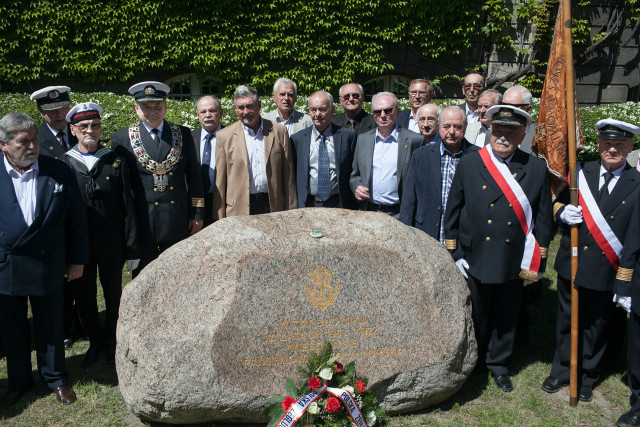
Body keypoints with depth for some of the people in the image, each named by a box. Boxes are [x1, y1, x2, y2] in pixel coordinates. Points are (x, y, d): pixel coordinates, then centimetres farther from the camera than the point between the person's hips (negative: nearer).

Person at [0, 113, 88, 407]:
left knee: (50, 327, 13)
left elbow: (76, 218, 1)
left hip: (48, 267, 0)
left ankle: (55, 378, 34)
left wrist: (77, 259, 2)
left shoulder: (60, 173, -4)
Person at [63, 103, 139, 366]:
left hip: (111, 243, 0)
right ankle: (96, 342, 32)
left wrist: (132, 248, -4)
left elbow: (127, 207, -1)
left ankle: (112, 343, 31)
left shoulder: (116, 161, 1)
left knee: (114, 295, 12)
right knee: (83, 297, 12)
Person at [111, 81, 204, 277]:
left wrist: (197, 214, 5)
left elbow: (194, 177, 9)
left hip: (177, 222, 2)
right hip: (141, 222, -1)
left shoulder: (183, 134, 8)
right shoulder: (122, 138, 2)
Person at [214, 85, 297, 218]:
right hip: (239, 211, -1)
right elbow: (219, 183, 4)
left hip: (273, 206, 1)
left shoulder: (279, 131, 8)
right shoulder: (224, 136, 5)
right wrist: (220, 220, -1)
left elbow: (288, 177, 8)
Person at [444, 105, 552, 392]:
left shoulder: (536, 169, -2)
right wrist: (455, 252, -2)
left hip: (514, 261, 1)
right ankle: (472, 364, 35)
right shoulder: (469, 164, -3)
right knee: (476, 316, 14)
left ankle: (498, 364, 36)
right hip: (475, 259, 0)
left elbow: (543, 218, 2)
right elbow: (452, 211, 0)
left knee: (505, 318, 15)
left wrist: (539, 261, 0)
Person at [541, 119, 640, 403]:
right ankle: (562, 370, 36)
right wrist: (562, 213, -13)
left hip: (607, 271, -1)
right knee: (566, 321, 16)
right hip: (571, 264, 2)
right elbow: (558, 203, 10)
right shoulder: (580, 173, 0)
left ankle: (586, 377, 35)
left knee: (595, 327, 15)